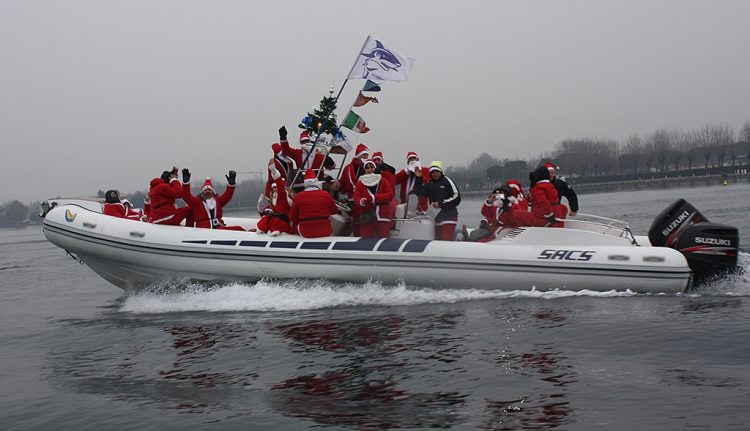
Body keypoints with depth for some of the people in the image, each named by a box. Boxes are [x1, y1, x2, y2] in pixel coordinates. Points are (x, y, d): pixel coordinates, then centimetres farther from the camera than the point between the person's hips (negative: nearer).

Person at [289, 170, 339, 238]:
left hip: (305, 233, 0)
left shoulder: (298, 197, -6)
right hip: (325, 232, 0)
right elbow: (334, 211, 8)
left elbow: (292, 217, 2)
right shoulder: (325, 194, -6)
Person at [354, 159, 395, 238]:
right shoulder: (360, 183, 11)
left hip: (382, 216, -1)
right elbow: (356, 197, 1)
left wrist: (374, 197, -13)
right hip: (366, 216, 1)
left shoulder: (383, 181, 8)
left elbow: (390, 195, -4)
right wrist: (360, 201, -23)